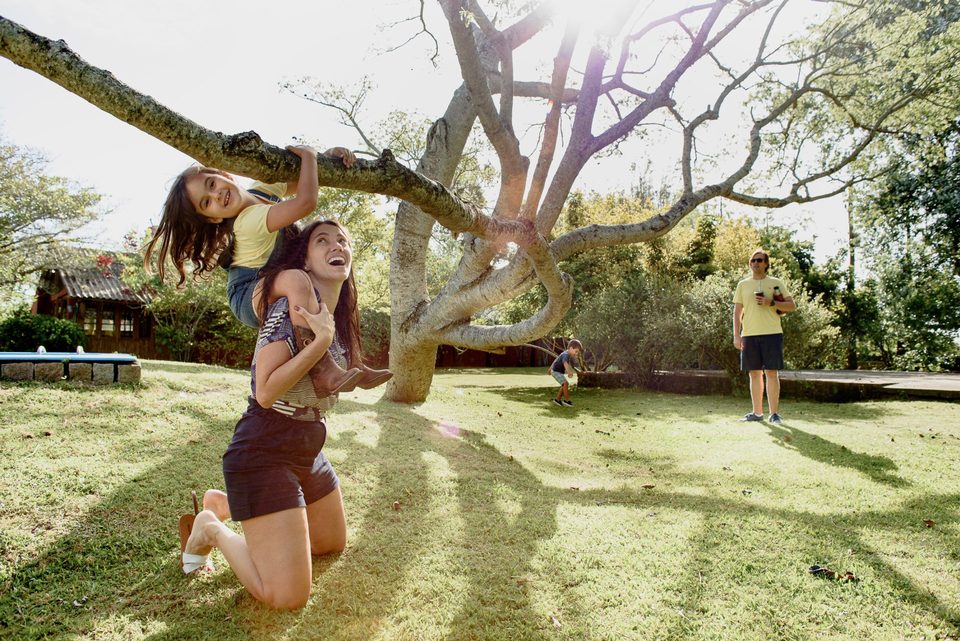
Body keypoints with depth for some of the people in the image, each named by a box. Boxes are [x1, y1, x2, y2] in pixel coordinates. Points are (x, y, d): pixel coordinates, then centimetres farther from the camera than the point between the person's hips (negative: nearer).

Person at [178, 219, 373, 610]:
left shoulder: (341, 317, 6)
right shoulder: (290, 306, -19)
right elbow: (266, 392, -27)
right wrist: (321, 340, -30)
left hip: (308, 452, 9)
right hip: (264, 453, -9)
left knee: (333, 544, 27)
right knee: (288, 597, -14)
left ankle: (223, 505, 31)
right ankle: (210, 529, 10)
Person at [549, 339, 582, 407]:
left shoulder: (565, 354, 6)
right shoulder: (566, 355, -26)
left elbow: (556, 359, 20)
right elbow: (565, 363, -49)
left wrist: (551, 368, 33)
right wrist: (569, 372, -66)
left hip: (559, 372, 10)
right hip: (556, 371, -10)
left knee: (564, 385, 14)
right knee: (565, 384, -19)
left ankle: (557, 399, 22)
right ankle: (566, 400, -9)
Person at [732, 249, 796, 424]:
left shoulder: (776, 283, 6)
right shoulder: (743, 285, 12)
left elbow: (792, 306, 3)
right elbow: (737, 312, 10)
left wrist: (771, 303, -13)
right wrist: (736, 335, 2)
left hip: (771, 333, -2)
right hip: (749, 334, 2)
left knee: (771, 373, -4)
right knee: (755, 374, 7)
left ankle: (774, 413, 3)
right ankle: (757, 412, 14)